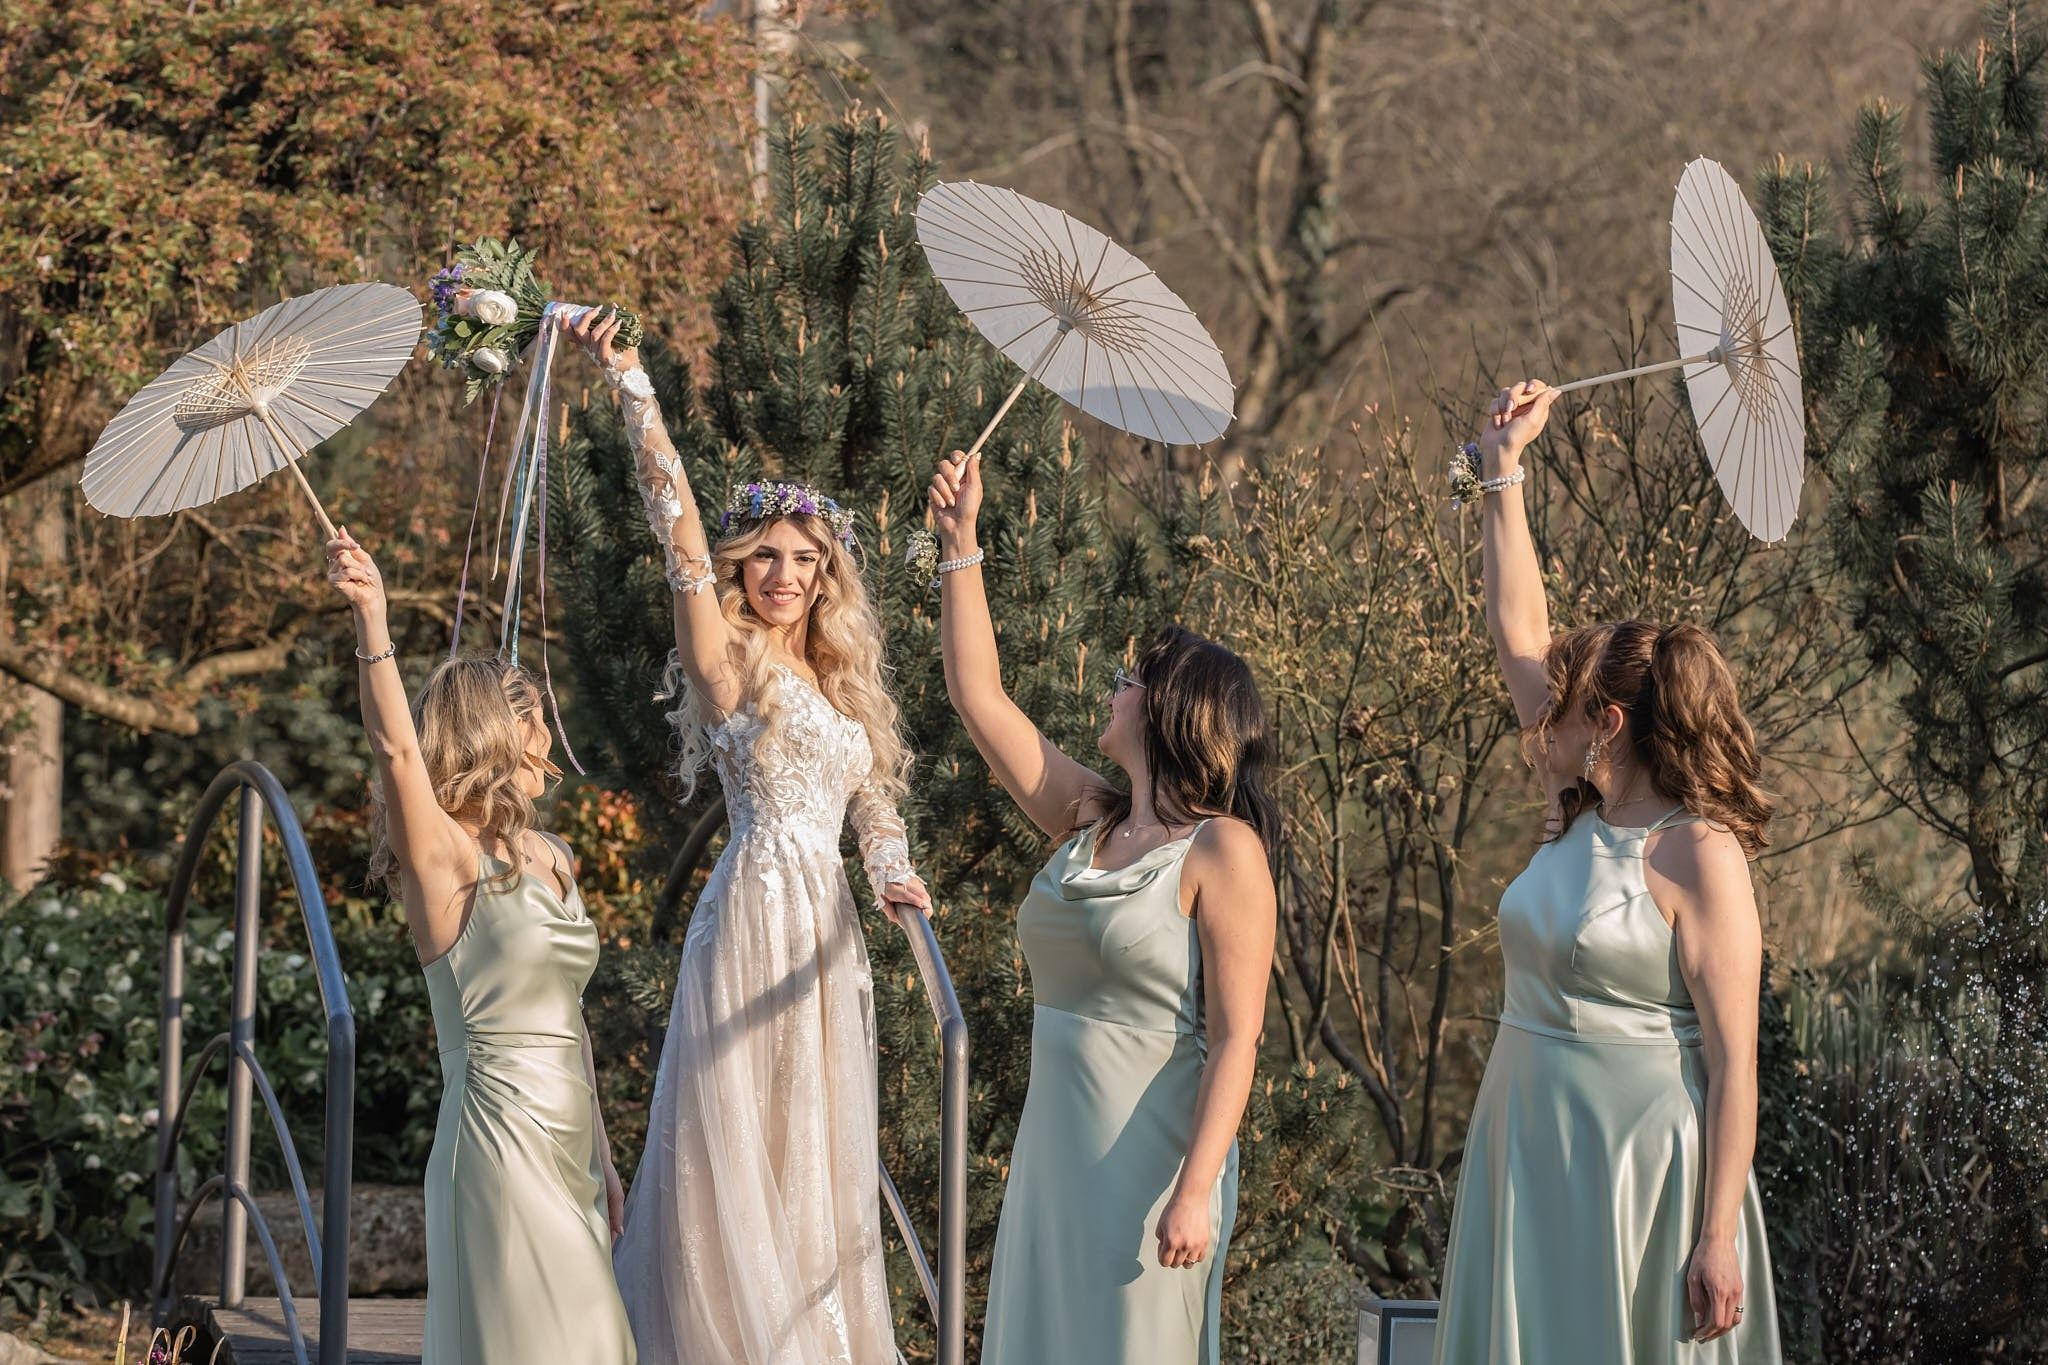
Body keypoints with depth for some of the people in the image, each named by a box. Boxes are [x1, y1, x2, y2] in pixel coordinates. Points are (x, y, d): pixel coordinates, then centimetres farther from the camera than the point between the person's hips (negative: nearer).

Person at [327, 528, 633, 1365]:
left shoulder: (548, 858, 14)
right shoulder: (445, 857, -9)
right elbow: (396, 747, -29)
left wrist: (601, 1162, 19)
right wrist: (371, 619, -42)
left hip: (566, 1145, 8)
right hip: (501, 1133, -8)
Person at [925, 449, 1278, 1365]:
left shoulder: (1222, 852, -12)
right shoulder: (1088, 822, 10)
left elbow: (1235, 1040, -17)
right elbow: (977, 697, 14)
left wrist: (1193, 1193, -25)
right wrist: (959, 543, 11)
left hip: (1150, 1154, -7)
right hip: (1054, 1147, 7)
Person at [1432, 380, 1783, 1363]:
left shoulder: (1698, 857, -12)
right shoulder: (1580, 820, 9)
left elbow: (1733, 1062, -15)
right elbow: (1519, 635, 16)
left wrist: (1718, 1237, -20)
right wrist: (1503, 471, 15)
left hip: (1635, 1168, -8)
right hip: (1528, 1158, 8)